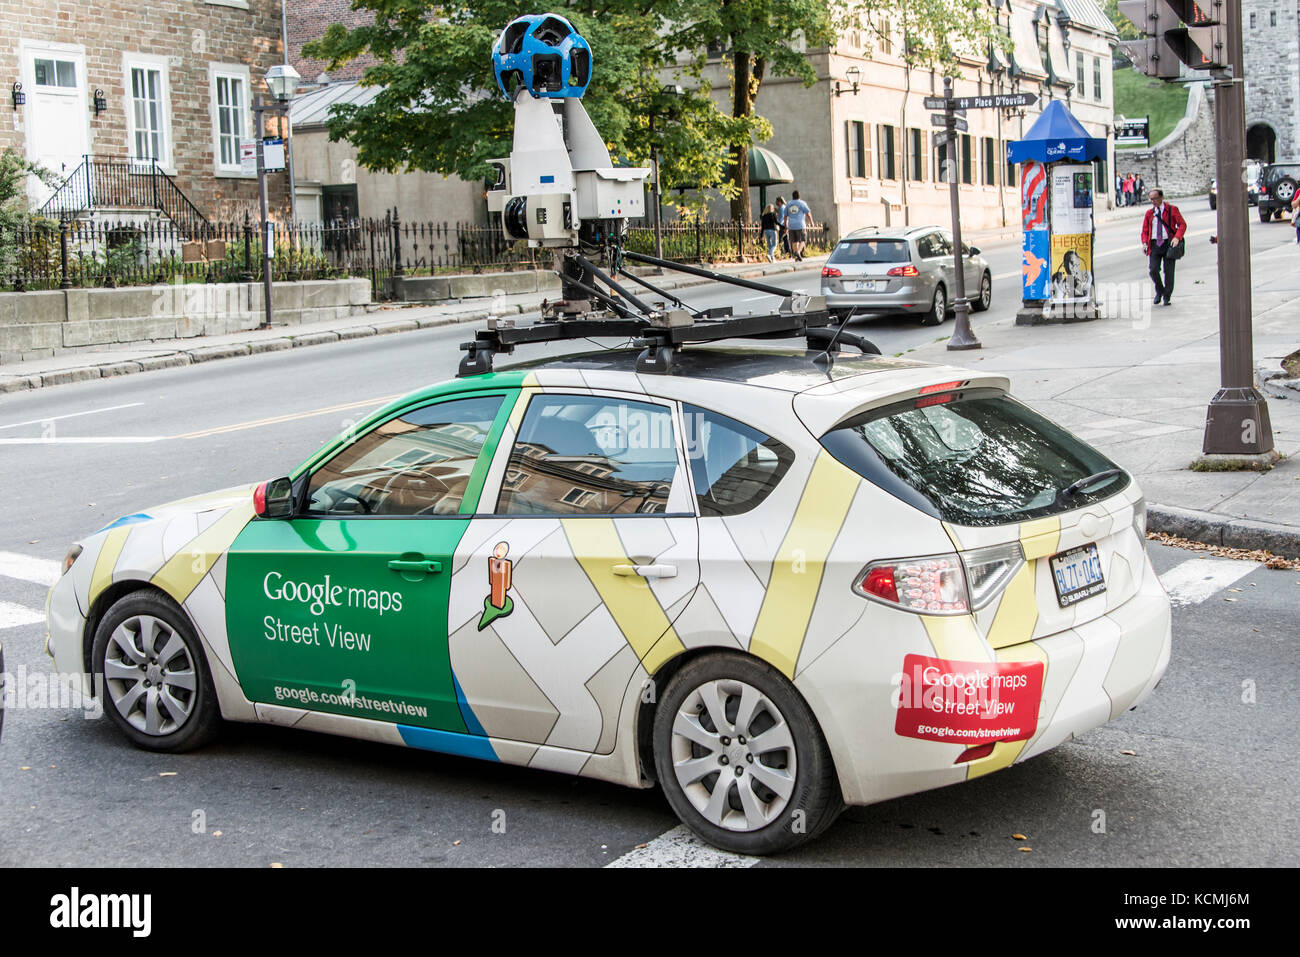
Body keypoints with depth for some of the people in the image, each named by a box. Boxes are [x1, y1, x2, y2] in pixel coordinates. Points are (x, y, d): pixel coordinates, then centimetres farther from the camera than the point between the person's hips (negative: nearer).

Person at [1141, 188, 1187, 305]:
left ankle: (1166, 297, 8)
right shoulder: (1149, 213, 13)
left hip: (1168, 243, -2)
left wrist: (1177, 238, -18)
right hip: (1154, 244, 2)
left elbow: (1182, 224, -1)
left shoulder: (1172, 209, 3)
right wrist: (1145, 242, -5)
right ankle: (1159, 291, 14)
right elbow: (1145, 231, 15)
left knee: (1168, 271, -3)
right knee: (1153, 270, -11)